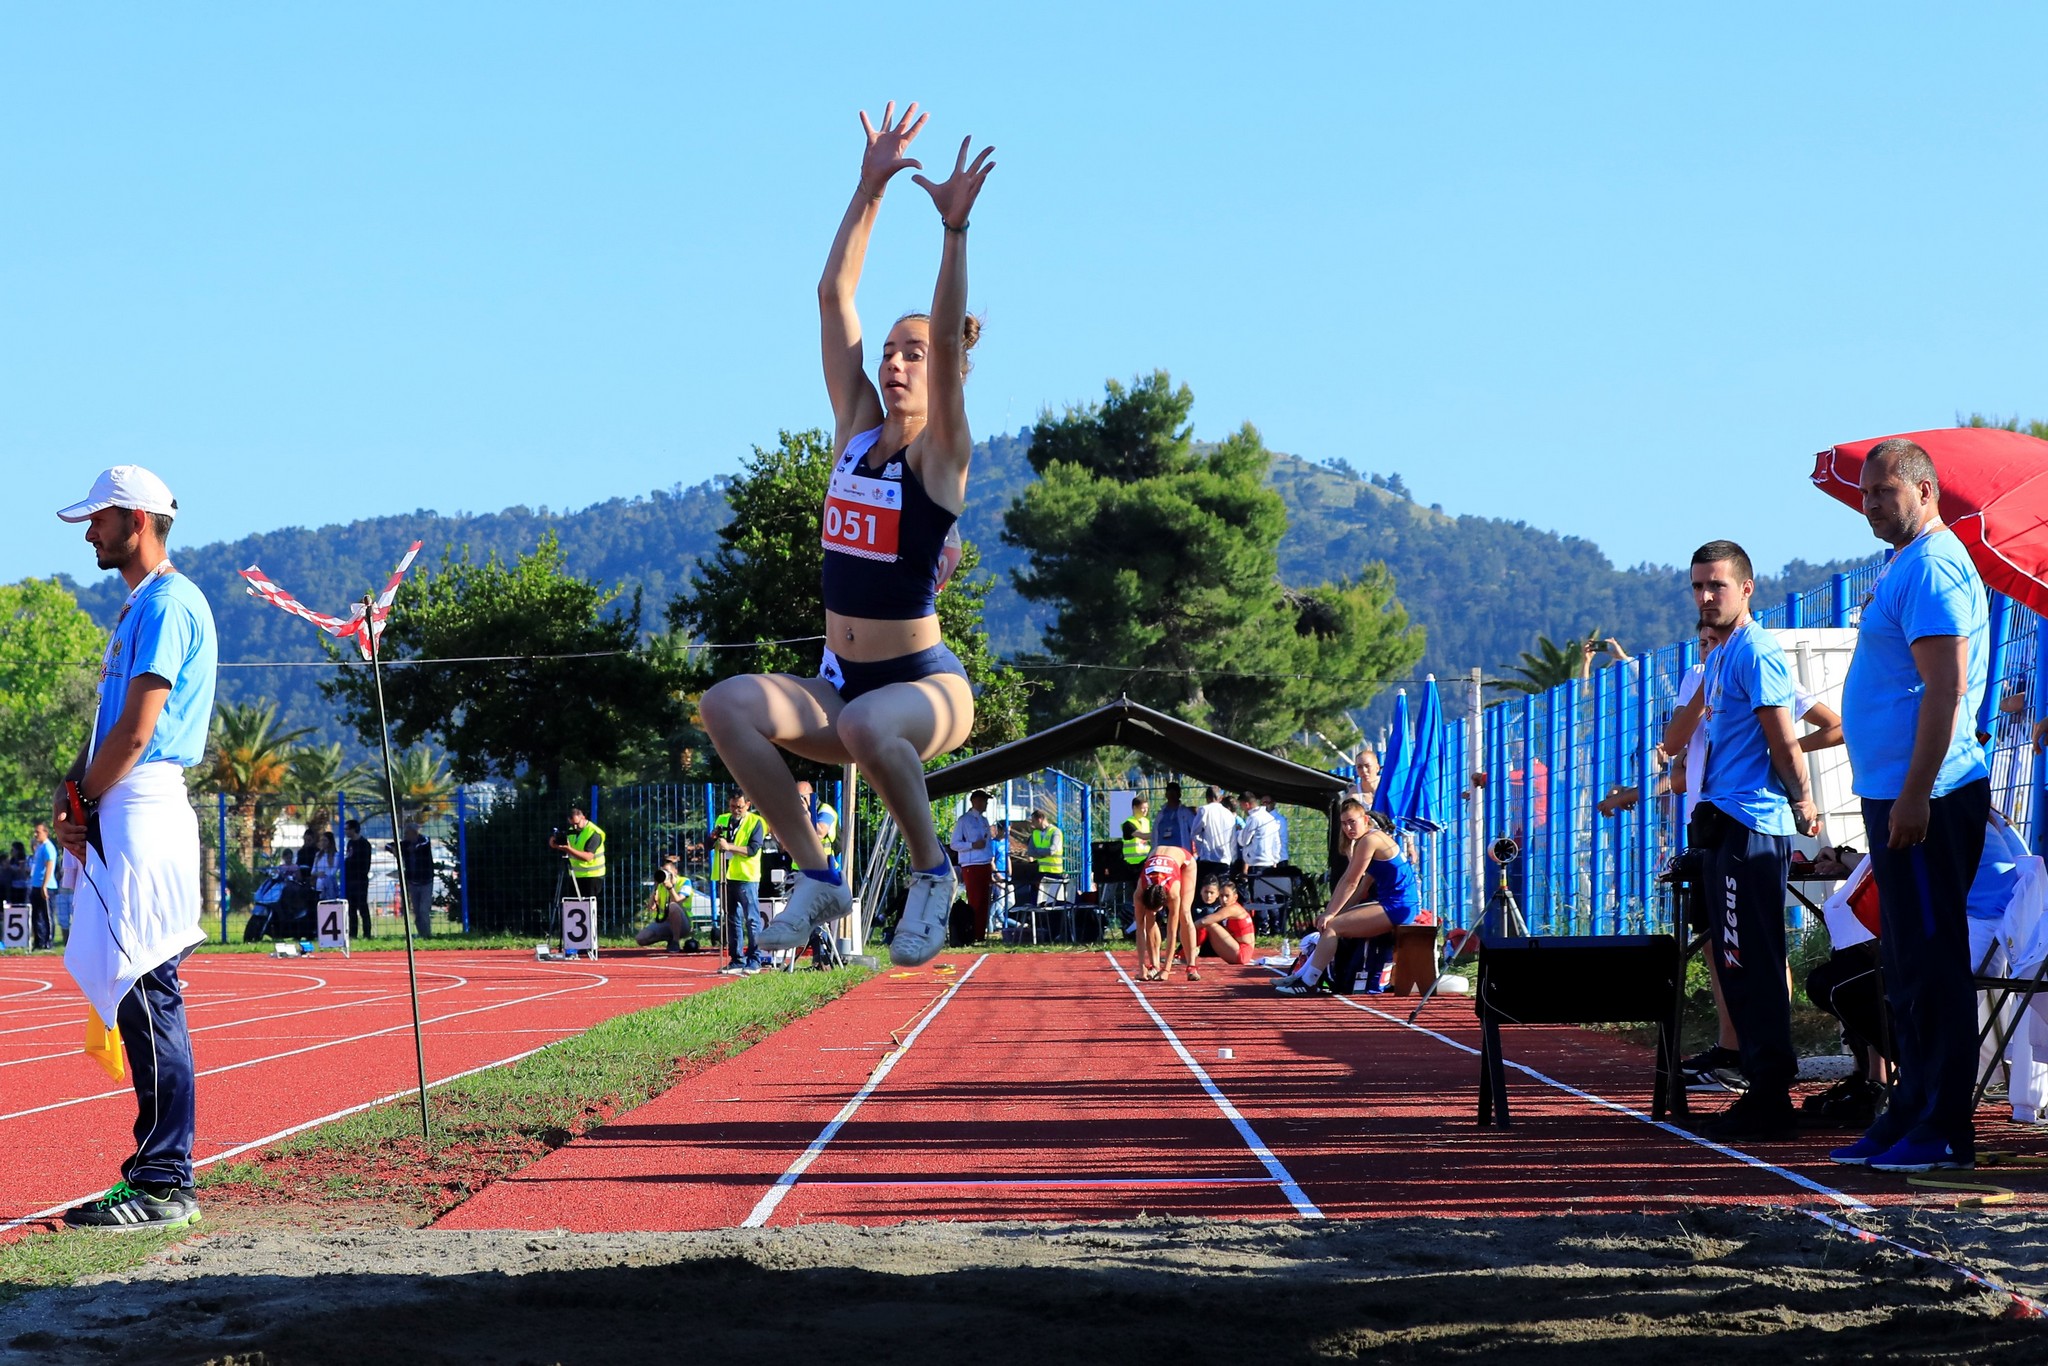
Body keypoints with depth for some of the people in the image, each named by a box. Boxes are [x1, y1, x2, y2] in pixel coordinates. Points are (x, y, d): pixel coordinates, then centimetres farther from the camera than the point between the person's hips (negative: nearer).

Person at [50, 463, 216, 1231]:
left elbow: (137, 730, -16)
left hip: (144, 815, -10)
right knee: (134, 997, 10)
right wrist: (73, 794, 6)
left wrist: (83, 800, -6)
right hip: (118, 819, 10)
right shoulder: (137, 607, 22)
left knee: (146, 995, -11)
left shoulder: (167, 603, -10)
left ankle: (165, 1188, -11)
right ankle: (158, 1176, 13)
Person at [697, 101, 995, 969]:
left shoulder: (941, 456, -6)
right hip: (839, 683, 6)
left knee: (869, 725, -39)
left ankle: (931, 871, -12)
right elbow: (834, 296, 3)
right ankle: (816, 878, -11)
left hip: (927, 685, -6)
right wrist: (871, 190, -2)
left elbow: (949, 338, -21)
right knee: (728, 704, -22)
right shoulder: (855, 430, 8)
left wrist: (954, 228, -30)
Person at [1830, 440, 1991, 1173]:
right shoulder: (1906, 566, 19)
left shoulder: (1932, 568, -14)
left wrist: (1914, 797, -25)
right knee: (1908, 966, 14)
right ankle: (1911, 1115, 20)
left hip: (1926, 799, -11)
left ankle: (1943, 1131, -7)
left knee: (1931, 963, -8)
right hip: (1897, 794, 11)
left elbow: (1945, 690, -21)